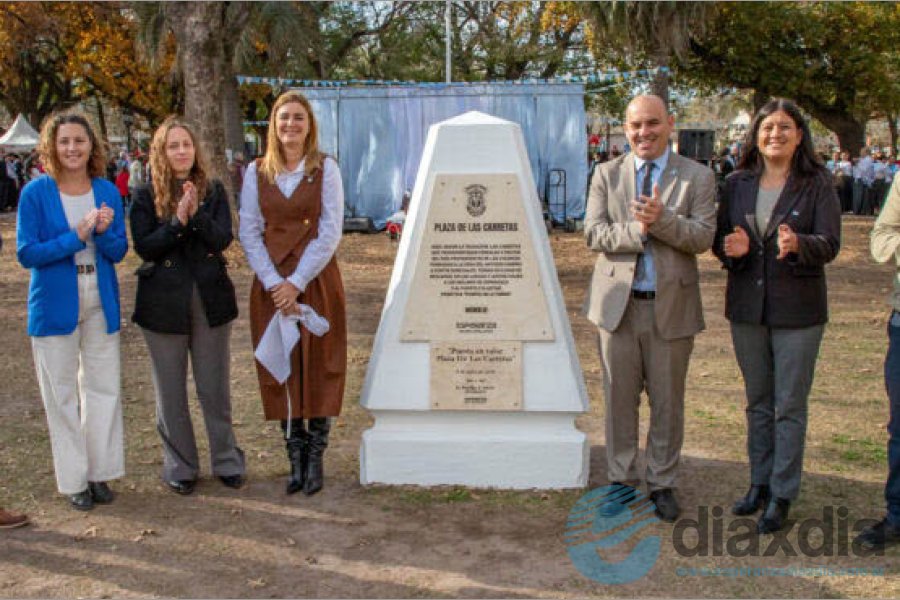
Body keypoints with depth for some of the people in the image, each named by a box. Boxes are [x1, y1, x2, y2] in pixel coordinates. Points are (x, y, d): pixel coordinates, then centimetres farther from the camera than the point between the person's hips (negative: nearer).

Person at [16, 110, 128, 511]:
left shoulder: (107, 191, 1)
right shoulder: (36, 193, -8)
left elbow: (119, 252, 2)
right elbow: (26, 253, -11)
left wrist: (104, 232, -19)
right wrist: (76, 237, -21)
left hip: (100, 304, 3)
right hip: (55, 305, -3)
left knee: (104, 388, 8)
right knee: (61, 395, 6)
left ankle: (100, 472, 22)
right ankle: (73, 479, 18)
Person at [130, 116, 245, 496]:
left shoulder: (214, 190, 4)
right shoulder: (146, 196, 0)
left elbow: (223, 239, -7)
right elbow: (144, 247, -9)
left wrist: (196, 213, -22)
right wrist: (178, 221, -20)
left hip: (210, 298, 1)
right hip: (165, 303, -1)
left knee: (215, 388, 8)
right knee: (171, 391, 8)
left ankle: (226, 461, 22)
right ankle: (180, 466, 22)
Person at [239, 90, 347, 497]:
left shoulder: (326, 169, 1)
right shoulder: (256, 172, 7)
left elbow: (330, 231, -6)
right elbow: (249, 233, 3)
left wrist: (297, 282, -12)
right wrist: (274, 282, -10)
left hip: (317, 280, -2)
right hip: (272, 284, 2)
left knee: (319, 368, 0)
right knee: (281, 368, 3)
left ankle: (315, 456, 10)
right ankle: (296, 456, 13)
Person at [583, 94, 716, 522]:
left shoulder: (697, 177, 3)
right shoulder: (607, 174, 7)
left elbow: (703, 237, -8)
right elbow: (594, 233, -4)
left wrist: (662, 219, -24)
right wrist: (638, 230, -20)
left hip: (671, 306, -1)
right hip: (618, 303, 1)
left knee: (667, 401, 8)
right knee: (619, 399, 9)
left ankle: (663, 484, 23)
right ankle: (621, 480, 23)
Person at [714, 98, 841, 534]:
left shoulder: (817, 183, -5)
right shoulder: (737, 183, 5)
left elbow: (830, 244, -10)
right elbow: (720, 240, 7)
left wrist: (798, 244, -31)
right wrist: (730, 248, -16)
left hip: (797, 308, -3)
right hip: (746, 306, 4)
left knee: (790, 405, 2)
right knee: (757, 401, 14)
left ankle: (782, 495, 11)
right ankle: (759, 483, 27)